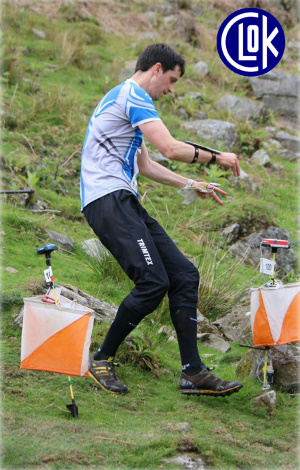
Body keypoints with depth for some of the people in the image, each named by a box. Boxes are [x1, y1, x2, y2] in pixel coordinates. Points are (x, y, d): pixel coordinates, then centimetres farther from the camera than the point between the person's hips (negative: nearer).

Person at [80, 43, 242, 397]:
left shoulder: (127, 98, 26)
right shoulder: (132, 94, -7)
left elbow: (144, 166, 32)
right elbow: (170, 148, -16)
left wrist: (191, 185, 28)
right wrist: (216, 158, -3)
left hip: (125, 202, 11)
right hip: (107, 199, -11)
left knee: (184, 275, 1)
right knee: (153, 282, -20)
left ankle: (193, 373, -1)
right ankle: (102, 360, -4)